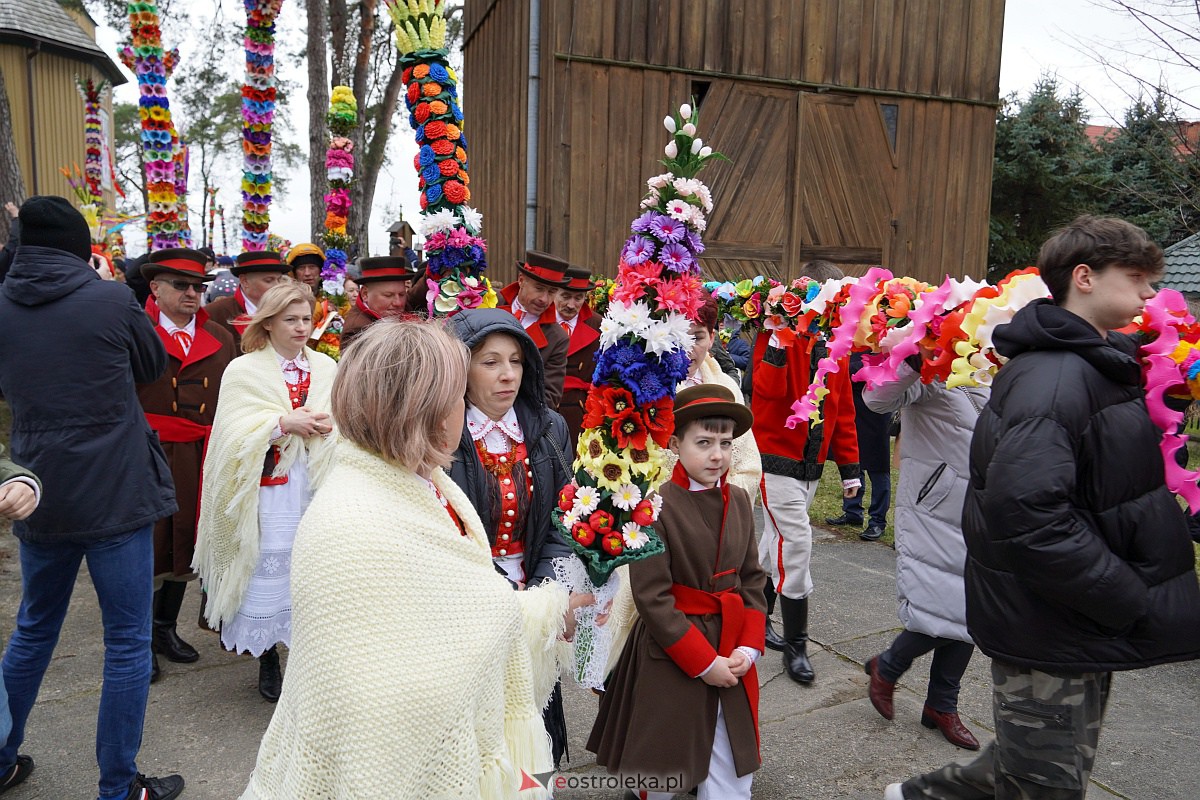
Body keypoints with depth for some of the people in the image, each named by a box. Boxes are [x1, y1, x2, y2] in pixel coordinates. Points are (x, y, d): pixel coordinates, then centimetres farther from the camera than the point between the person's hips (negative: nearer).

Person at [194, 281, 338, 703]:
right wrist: (284, 423, -18)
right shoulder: (244, 370, 1)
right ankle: (268, 659, 20)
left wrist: (326, 426, -15)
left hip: (318, 481, 2)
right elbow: (237, 432, -7)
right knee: (269, 567, 1)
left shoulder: (325, 367, 10)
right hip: (270, 486, -2)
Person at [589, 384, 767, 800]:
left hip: (731, 655, 5)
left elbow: (753, 578, 7)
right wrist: (703, 662, -15)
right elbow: (653, 598, -16)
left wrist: (749, 647, -4)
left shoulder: (738, 500, 3)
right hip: (671, 654, -5)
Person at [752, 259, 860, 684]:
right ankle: (795, 645, 3)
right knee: (795, 543, -8)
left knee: (778, 542, 16)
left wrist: (849, 467, 12)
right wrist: (777, 345, -33)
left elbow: (843, 409, 13)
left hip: (811, 462, 7)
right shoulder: (779, 332, -10)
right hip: (777, 459, -7)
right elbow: (767, 390, -24)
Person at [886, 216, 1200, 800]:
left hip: (1085, 622, 9)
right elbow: (1027, 512, -32)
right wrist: (1133, 603, -24)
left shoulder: (1095, 367, 11)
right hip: (1048, 632, -9)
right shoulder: (1053, 376, -22)